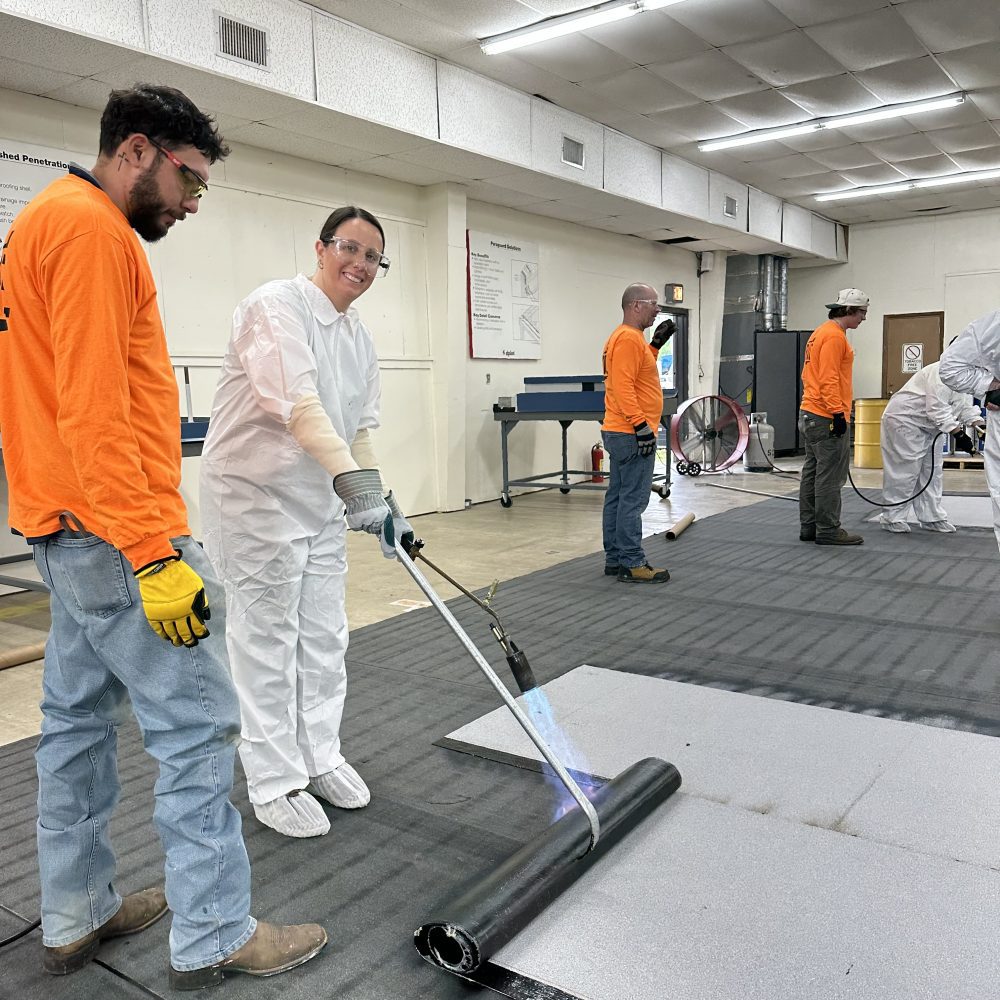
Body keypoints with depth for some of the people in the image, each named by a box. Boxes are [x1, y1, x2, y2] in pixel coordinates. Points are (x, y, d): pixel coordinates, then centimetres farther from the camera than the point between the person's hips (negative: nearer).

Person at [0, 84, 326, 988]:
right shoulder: (89, 226, -12)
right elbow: (96, 412, -22)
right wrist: (154, 554, -23)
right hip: (115, 532, -11)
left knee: (81, 720, 15)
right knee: (197, 722, -4)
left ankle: (77, 918, 28)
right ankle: (214, 938, 7)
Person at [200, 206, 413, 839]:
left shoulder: (361, 337, 10)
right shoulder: (277, 306, -17)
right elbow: (297, 404, -31)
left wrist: (384, 501, 4)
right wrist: (356, 481, -41)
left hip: (324, 500, 8)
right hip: (256, 495, -8)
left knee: (325, 638, 14)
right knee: (268, 642, 1)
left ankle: (320, 757, 31)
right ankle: (275, 783, 16)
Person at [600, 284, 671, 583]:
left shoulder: (628, 336, 17)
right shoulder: (628, 338, -16)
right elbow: (623, 387, -23)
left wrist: (656, 343, 20)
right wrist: (642, 426, -24)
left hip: (620, 433, 11)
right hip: (631, 435, -11)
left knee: (617, 498, 12)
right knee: (632, 500, -7)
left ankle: (614, 559, 19)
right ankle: (632, 564, -2)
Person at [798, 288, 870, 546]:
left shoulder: (820, 333, 18)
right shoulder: (834, 336, -13)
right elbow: (829, 379, -21)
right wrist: (838, 413, -21)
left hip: (810, 414, 11)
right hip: (827, 417, -11)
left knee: (813, 472, 12)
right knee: (830, 476, -6)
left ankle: (809, 527, 16)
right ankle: (828, 531, -2)